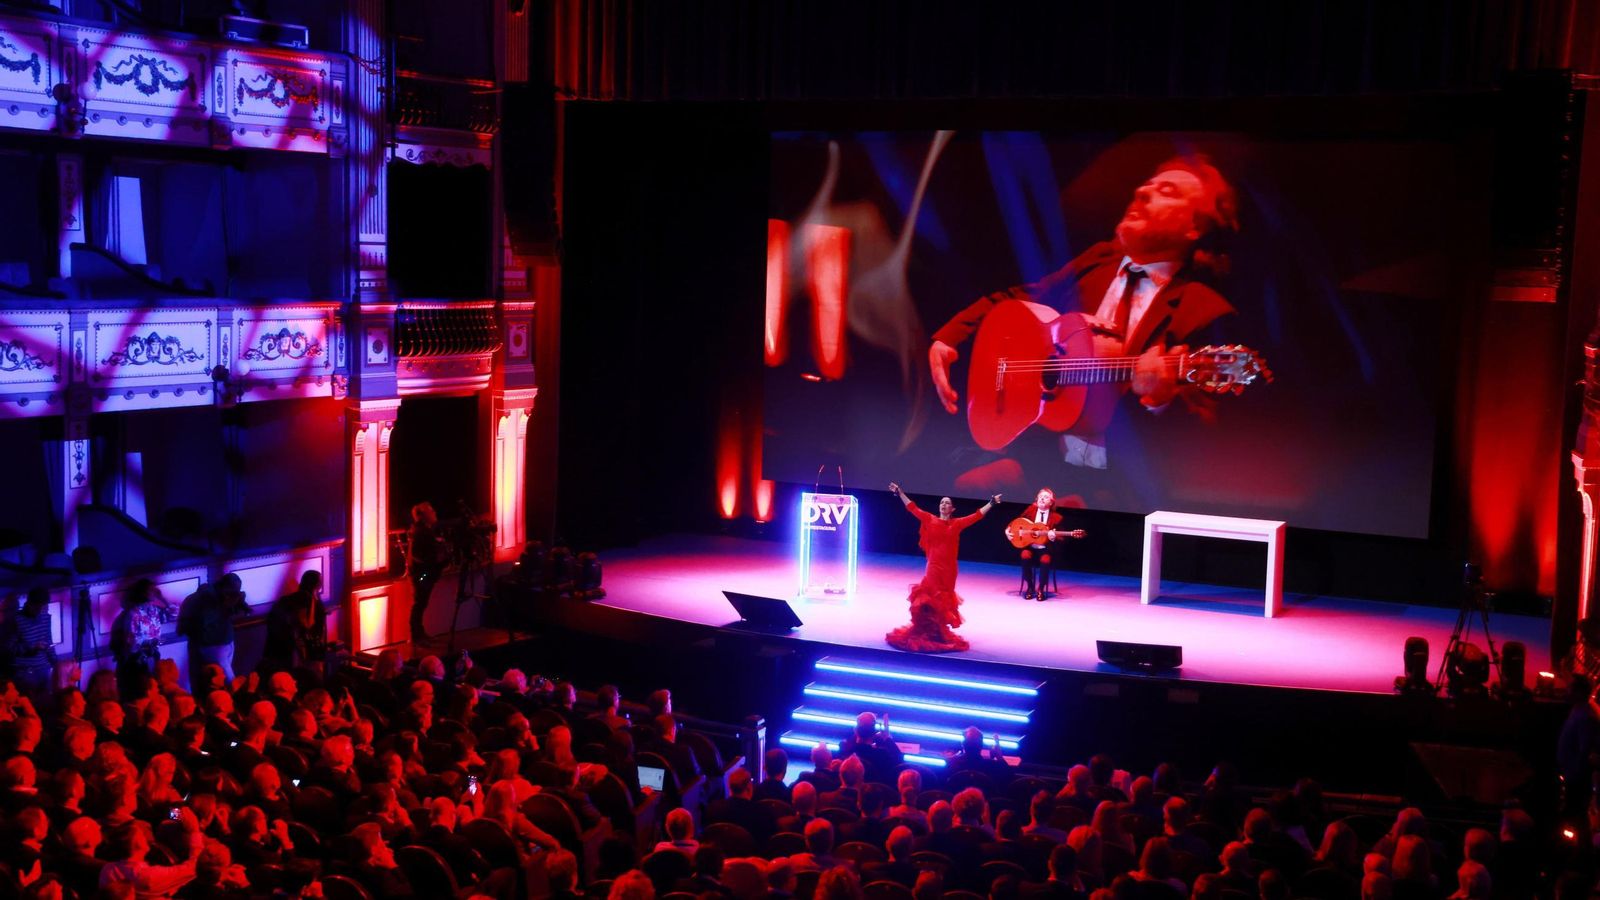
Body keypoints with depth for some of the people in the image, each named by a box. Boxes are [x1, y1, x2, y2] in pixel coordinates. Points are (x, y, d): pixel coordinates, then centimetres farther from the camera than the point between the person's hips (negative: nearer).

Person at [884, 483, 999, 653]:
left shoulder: (957, 523, 1)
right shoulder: (930, 519, 1)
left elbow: (977, 516, -1)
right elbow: (913, 508, 3)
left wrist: (992, 503, -6)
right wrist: (899, 493, 1)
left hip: (948, 567, 1)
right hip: (933, 566, -1)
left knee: (944, 600, 8)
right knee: (929, 599, 0)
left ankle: (939, 632, 17)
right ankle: (925, 632, 9)